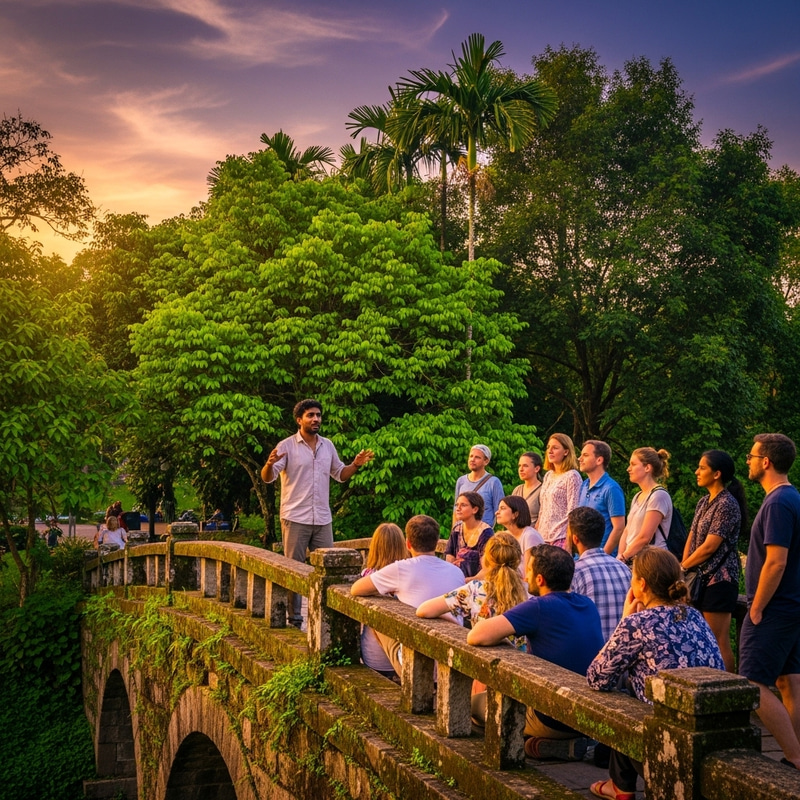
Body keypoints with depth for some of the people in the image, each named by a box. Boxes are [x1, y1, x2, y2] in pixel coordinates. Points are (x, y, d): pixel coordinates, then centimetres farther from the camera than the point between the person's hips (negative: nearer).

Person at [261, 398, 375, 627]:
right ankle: (294, 619, 10)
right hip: (295, 519, -4)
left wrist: (356, 464, 2)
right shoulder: (287, 446, -5)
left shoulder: (328, 445, 10)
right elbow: (267, 478, -12)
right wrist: (270, 464, -34)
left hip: (323, 519, 5)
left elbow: (340, 474, 21)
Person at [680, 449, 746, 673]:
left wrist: (681, 568, -8)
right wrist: (683, 568, -1)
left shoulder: (727, 505, -14)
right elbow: (690, 540, 12)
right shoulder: (704, 503, 13)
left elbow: (709, 547, -17)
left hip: (719, 579, -9)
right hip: (702, 578, 9)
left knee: (718, 643, -6)